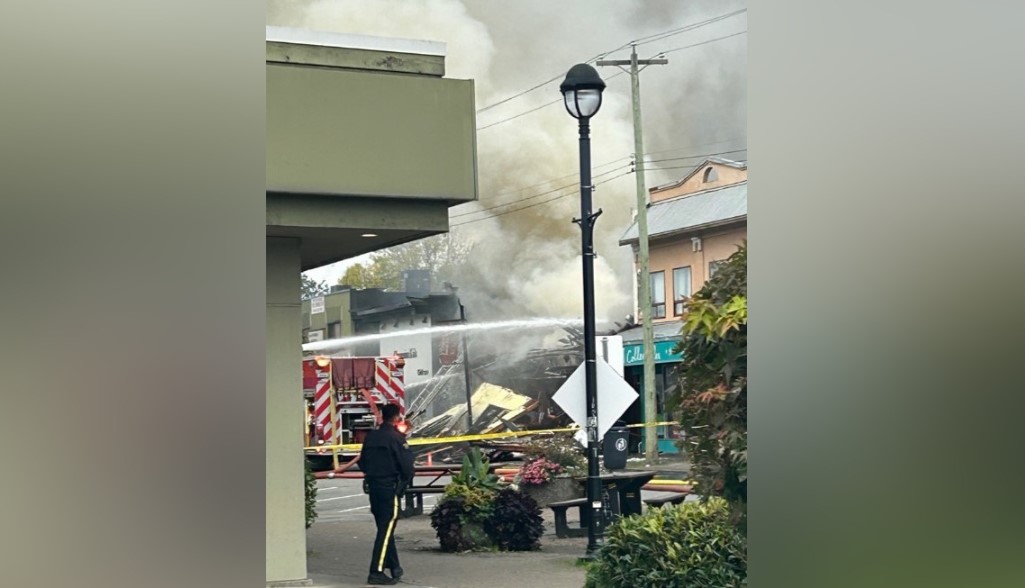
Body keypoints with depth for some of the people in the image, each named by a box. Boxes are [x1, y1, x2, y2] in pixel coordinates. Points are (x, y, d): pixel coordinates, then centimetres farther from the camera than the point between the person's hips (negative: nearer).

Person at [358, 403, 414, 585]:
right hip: (390, 488, -7)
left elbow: (362, 463, 13)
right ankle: (376, 572, -10)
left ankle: (394, 567, 26)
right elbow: (407, 466, -14)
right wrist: (405, 481, 4)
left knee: (385, 528, 17)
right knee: (386, 530, -6)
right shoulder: (396, 438, -12)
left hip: (373, 486, 7)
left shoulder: (371, 436, 8)